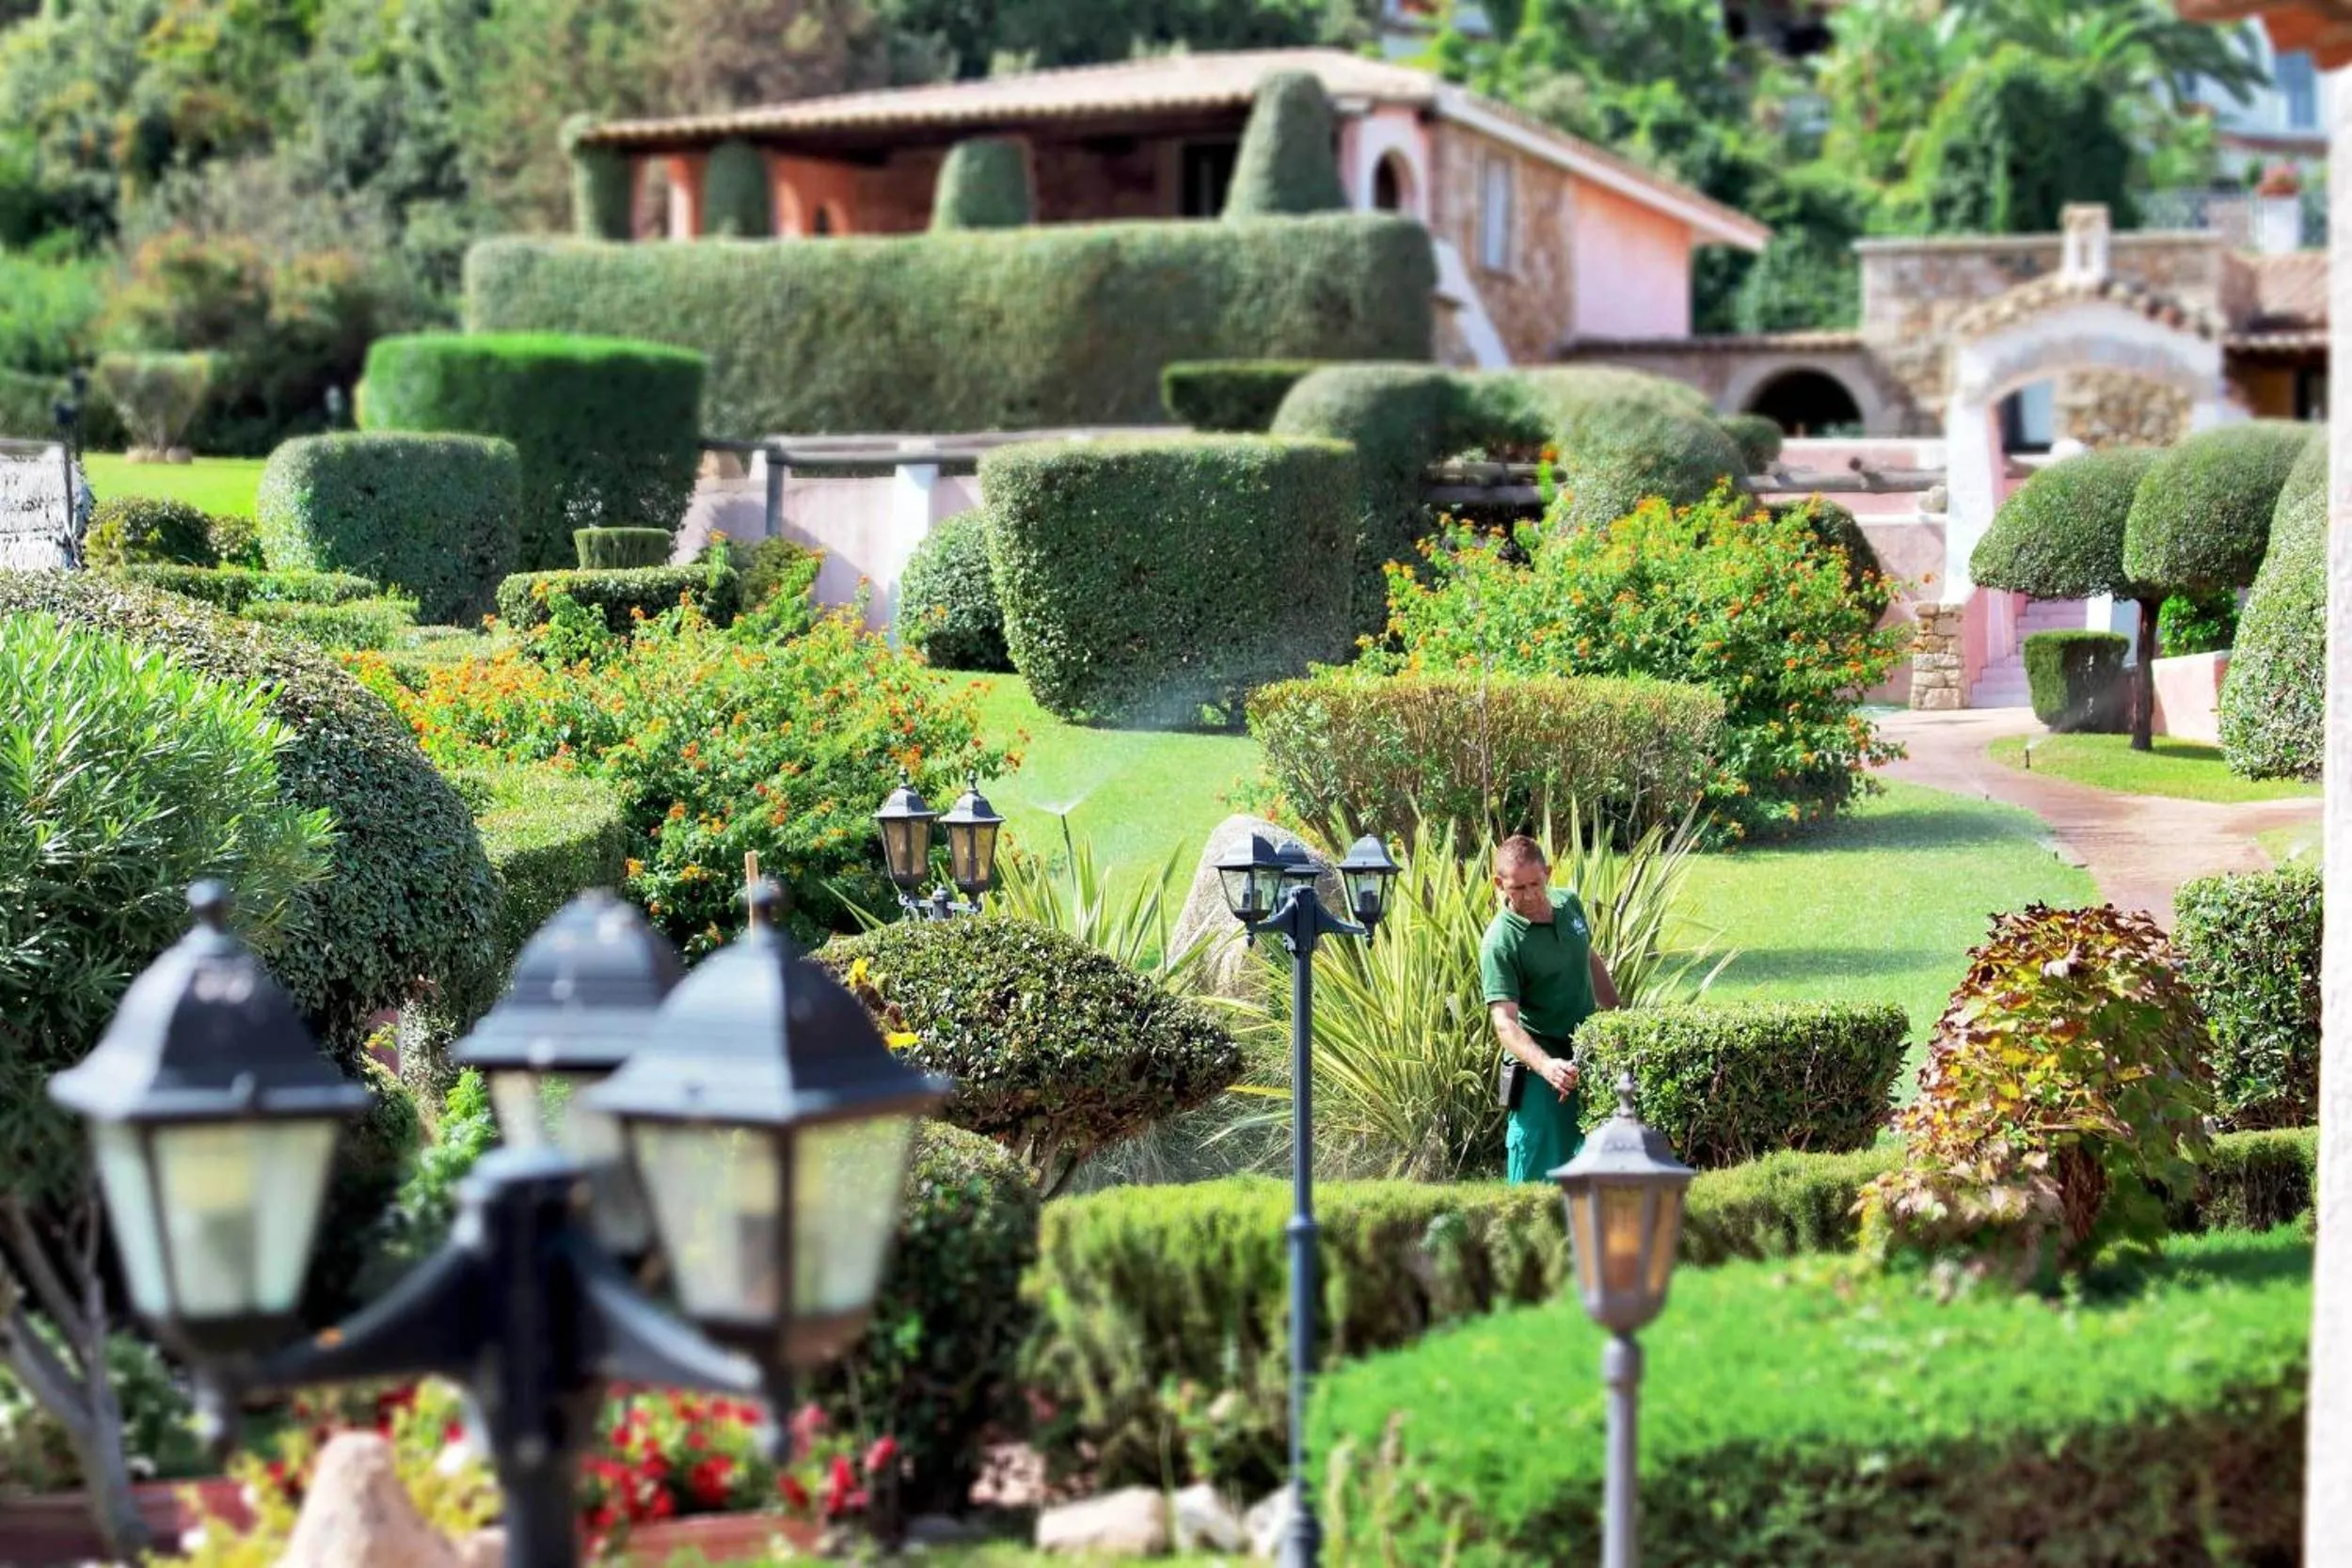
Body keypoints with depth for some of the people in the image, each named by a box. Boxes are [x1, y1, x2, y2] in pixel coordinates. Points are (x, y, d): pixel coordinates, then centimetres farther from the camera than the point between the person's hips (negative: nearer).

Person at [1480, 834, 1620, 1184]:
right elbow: (1505, 1022, -29)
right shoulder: (1500, 941, -22)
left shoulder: (1569, 903, -1)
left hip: (1590, 1048, 7)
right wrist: (1546, 1066, -43)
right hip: (1539, 1056, -7)